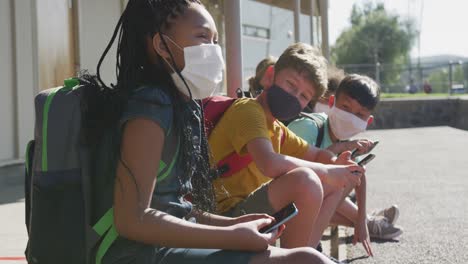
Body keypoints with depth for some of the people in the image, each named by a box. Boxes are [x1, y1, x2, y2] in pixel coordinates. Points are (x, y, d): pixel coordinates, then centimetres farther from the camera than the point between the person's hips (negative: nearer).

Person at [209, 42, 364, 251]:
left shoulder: (277, 129, 17)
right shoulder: (248, 109, -13)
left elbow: (317, 155, 27)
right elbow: (270, 163, -30)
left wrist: (336, 163, 3)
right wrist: (327, 171, -19)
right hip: (228, 216, -10)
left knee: (333, 184, 17)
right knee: (305, 179, -31)